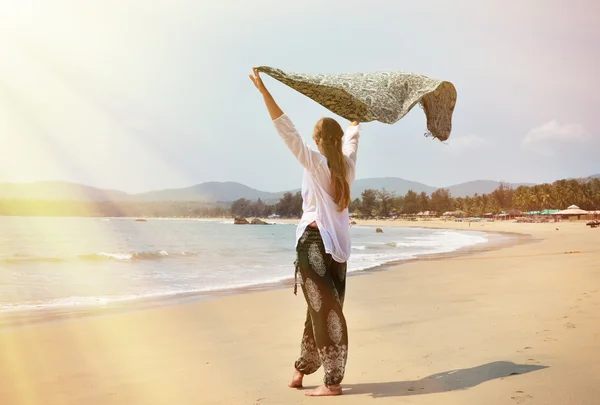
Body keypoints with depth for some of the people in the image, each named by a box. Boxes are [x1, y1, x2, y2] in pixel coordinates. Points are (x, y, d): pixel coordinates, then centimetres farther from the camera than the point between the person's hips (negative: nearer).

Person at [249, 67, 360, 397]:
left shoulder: (316, 163, -10)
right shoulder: (347, 163, 6)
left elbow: (286, 130, -17)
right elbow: (352, 133, 27)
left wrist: (264, 91, -18)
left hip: (315, 241, -7)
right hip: (338, 244, 7)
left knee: (325, 311, -5)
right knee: (324, 308, 12)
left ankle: (332, 381, -2)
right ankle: (303, 369, 25)